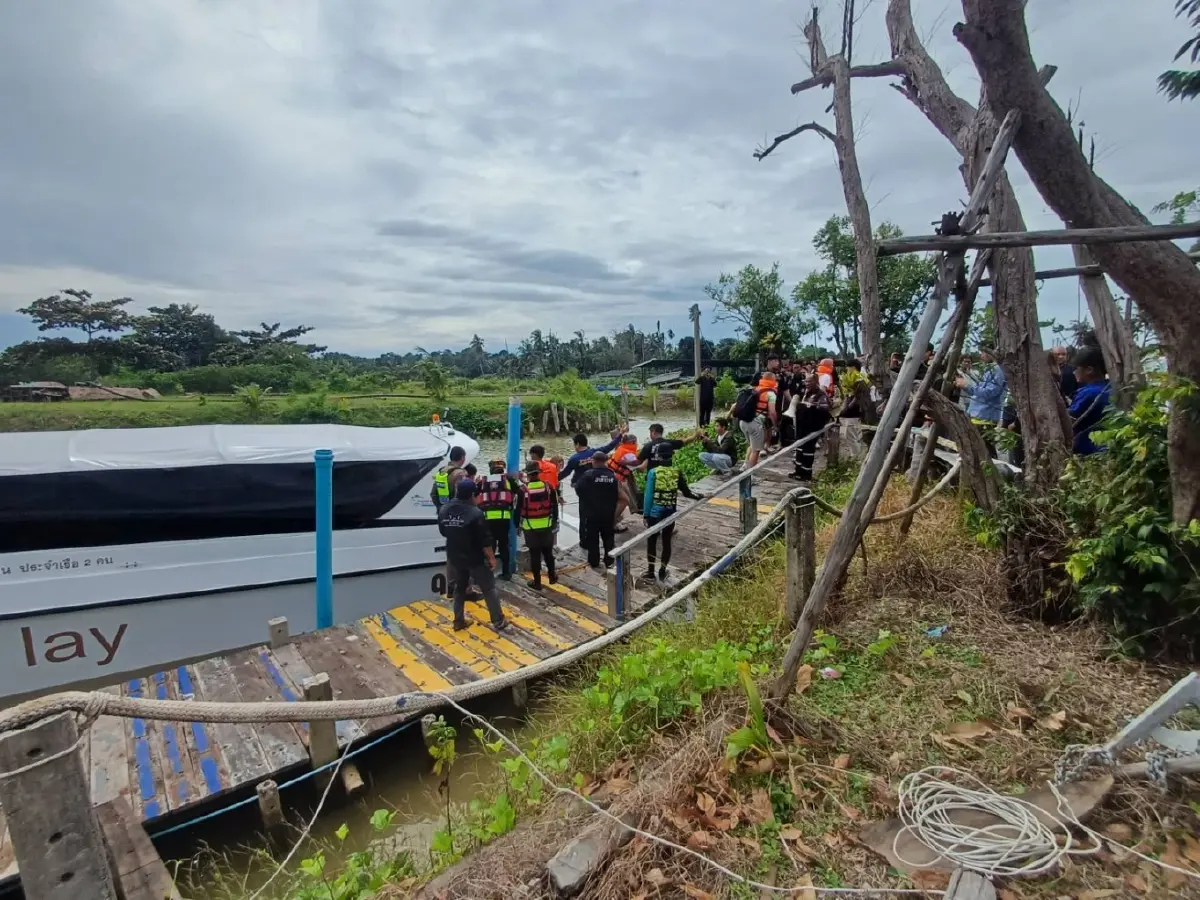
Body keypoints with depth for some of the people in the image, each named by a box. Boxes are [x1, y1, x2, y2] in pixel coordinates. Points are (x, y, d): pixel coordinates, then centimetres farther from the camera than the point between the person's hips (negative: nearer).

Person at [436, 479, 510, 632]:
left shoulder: (443, 510, -3)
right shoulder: (475, 513, -23)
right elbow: (485, 540, -19)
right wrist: (491, 557, -8)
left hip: (454, 557, 6)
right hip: (475, 558, -6)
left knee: (459, 588, 21)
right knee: (489, 589, 7)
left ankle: (459, 621, 27)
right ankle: (498, 621, 13)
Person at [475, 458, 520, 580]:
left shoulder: (482, 480, 14)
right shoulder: (508, 478, 9)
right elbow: (520, 492, 6)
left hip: (487, 517, 1)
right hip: (504, 517, -1)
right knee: (504, 544, 11)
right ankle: (506, 572, 15)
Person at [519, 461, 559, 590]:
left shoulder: (524, 490, -13)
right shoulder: (548, 487, -4)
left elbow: (519, 509, -6)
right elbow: (554, 506, 4)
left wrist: (517, 525, 7)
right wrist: (554, 521, 17)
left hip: (530, 527, -3)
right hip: (546, 526, 3)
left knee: (535, 554, 4)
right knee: (548, 552, 18)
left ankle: (537, 582, 11)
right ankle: (552, 577, 29)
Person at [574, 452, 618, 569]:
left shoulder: (588, 474, -15)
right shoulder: (613, 475, 0)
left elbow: (578, 489, -8)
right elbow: (617, 494, 5)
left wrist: (586, 499, 12)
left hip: (592, 512, -4)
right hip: (608, 512, 4)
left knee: (592, 538, 7)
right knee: (608, 537, 14)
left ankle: (594, 562, 12)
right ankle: (609, 561, 19)